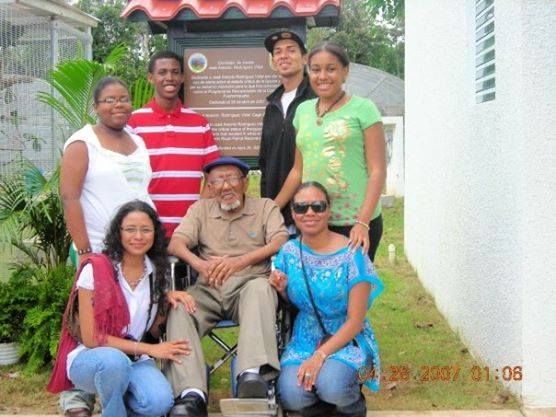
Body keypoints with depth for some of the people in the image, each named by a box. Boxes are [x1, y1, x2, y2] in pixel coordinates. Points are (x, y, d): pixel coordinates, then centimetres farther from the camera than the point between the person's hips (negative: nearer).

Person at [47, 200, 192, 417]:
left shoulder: (156, 272, 4)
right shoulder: (95, 269, -11)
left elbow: (155, 329, 8)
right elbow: (91, 338, -14)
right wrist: (149, 349, -15)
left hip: (135, 360, 4)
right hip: (88, 358, -3)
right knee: (115, 360, -39)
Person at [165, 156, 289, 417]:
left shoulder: (265, 207, 14)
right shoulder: (201, 209, 21)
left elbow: (280, 242, -4)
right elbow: (176, 244, 6)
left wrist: (240, 261, -20)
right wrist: (200, 264, -17)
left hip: (249, 282, -2)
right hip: (209, 288, 2)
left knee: (260, 288, -38)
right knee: (179, 309, -30)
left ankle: (252, 374, -52)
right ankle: (192, 395, -40)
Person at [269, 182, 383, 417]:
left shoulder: (351, 254, -12)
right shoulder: (289, 252, 1)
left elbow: (355, 322, -13)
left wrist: (320, 355, -23)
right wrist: (281, 290, -8)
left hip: (347, 340, -3)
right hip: (304, 340, 3)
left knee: (330, 386, -33)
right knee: (291, 396, -26)